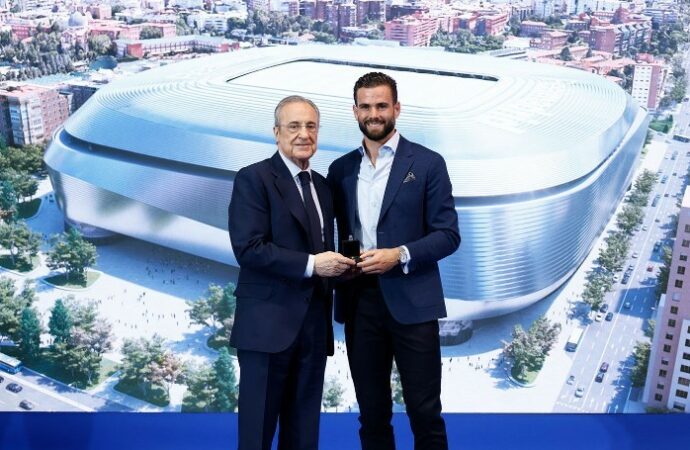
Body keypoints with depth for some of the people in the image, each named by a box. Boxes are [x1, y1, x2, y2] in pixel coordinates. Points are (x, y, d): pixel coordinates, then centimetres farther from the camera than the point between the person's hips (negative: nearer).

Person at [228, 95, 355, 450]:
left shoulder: (322, 185, 15)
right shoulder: (253, 178, -7)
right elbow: (248, 248, -17)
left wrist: (335, 265, 5)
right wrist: (310, 264, -19)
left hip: (313, 325, 7)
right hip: (268, 324, -6)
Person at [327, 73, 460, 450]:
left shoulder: (427, 163, -1)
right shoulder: (340, 169, 11)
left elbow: (448, 234, -4)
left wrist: (400, 255, -18)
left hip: (411, 302, -3)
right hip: (358, 301, 4)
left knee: (424, 412, 3)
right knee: (372, 413, 13)